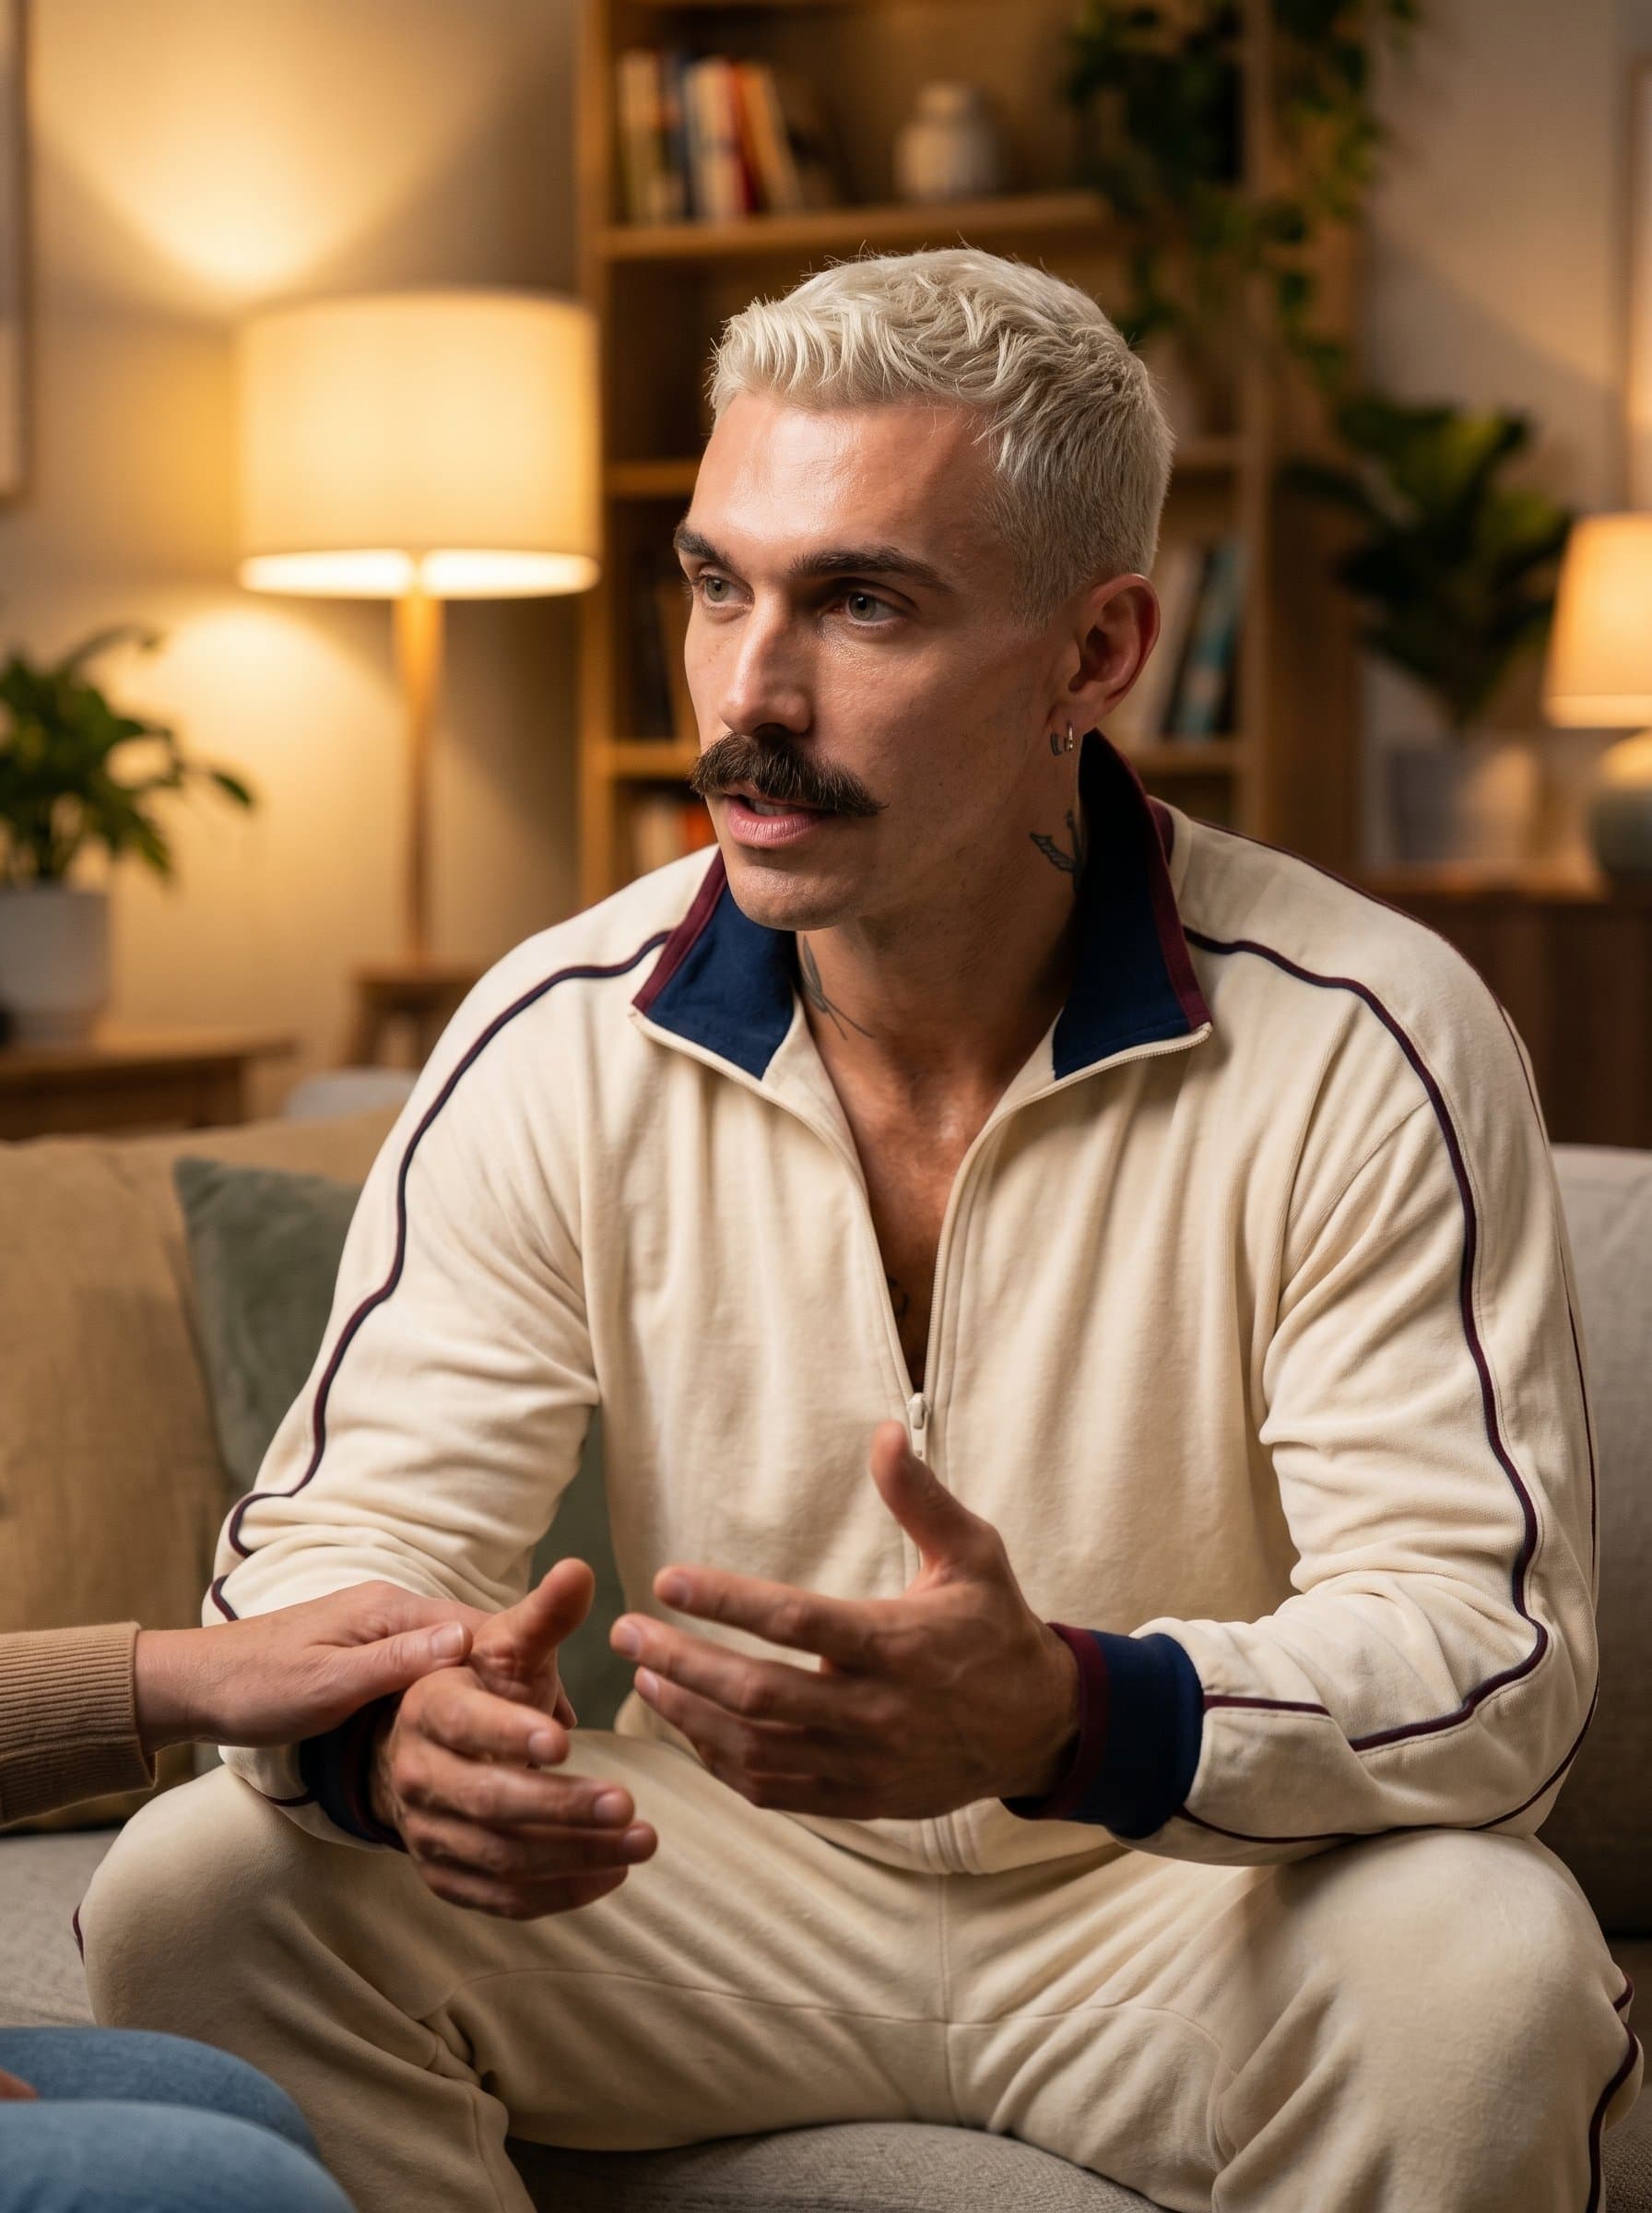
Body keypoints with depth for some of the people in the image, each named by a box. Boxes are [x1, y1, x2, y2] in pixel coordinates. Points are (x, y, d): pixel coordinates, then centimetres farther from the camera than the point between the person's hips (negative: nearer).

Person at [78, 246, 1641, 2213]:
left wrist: (1070, 1720, -42)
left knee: (1479, 1970, -33)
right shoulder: (560, 1041, -8)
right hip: (725, 1882, 2)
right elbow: (347, 1528, -7)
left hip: (1200, 1891, -2)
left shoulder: (1367, 1046, -18)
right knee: (197, 1894, -18)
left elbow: (1492, 1640, -21)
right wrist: (387, 1728, -33)